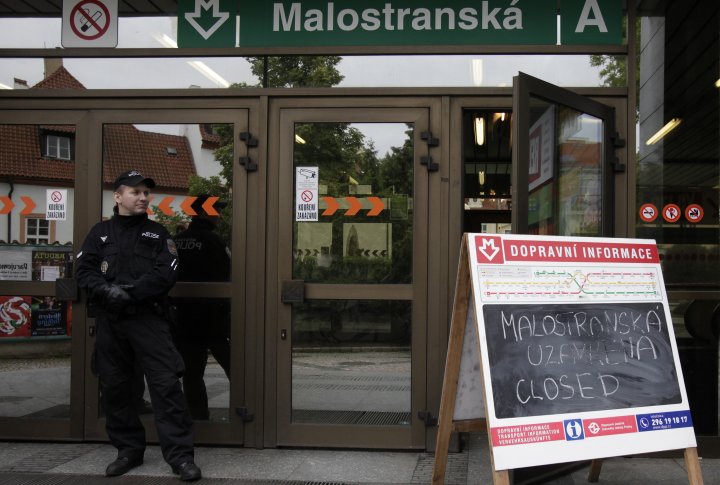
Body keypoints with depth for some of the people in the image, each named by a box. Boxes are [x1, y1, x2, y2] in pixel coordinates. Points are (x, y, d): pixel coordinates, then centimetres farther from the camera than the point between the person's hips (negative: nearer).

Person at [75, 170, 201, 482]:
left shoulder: (157, 233, 8)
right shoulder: (100, 232, 12)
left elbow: (166, 273, -4)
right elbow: (83, 270, 2)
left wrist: (131, 290, -16)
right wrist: (108, 290, -17)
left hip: (148, 318, -2)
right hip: (109, 320, 2)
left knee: (166, 383, -10)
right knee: (114, 386, 8)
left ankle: (180, 455, -6)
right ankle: (129, 450, 22)